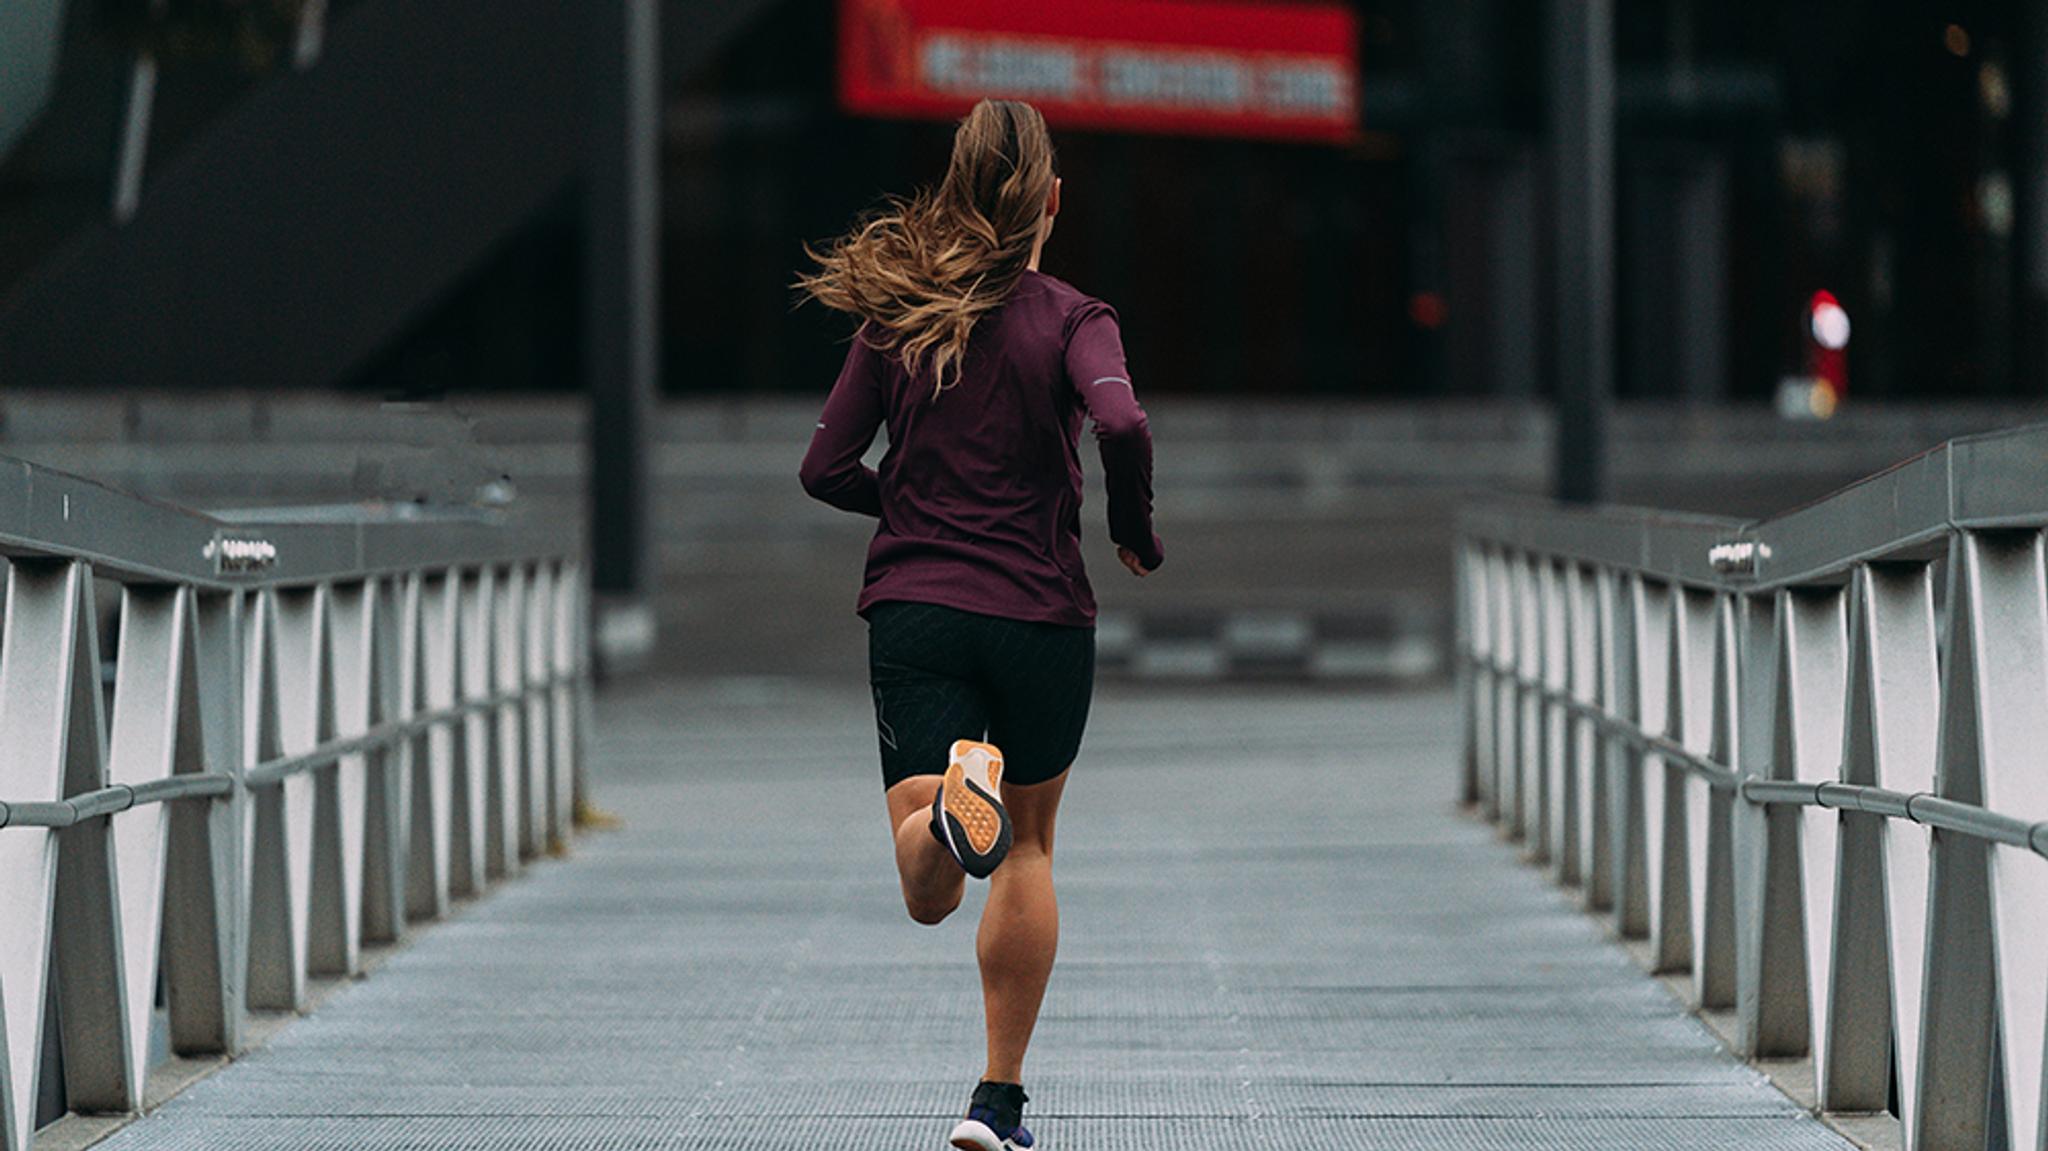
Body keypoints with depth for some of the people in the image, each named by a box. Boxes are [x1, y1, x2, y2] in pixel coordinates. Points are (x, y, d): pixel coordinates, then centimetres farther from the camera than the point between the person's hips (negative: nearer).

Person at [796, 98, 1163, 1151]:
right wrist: (1135, 532, -5)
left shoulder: (894, 317, 4)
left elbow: (826, 471, 3)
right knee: (1027, 848, 19)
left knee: (928, 893, -7)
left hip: (911, 609, 1)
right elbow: (1122, 426, -23)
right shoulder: (1071, 320, -5)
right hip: (1040, 612, -1)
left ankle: (952, 805, -42)